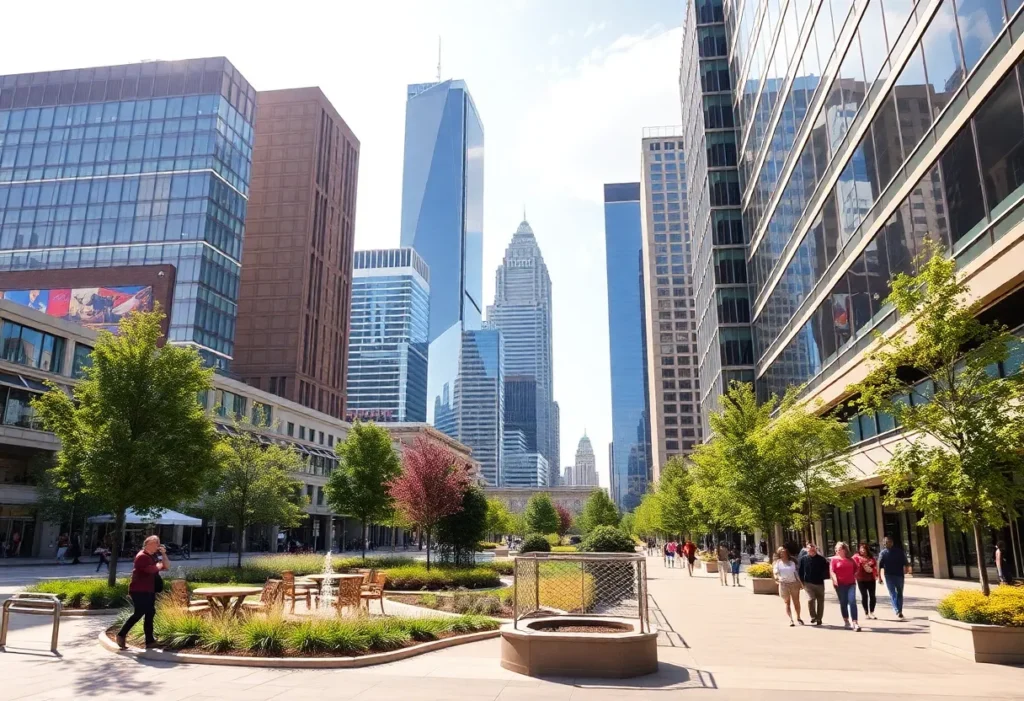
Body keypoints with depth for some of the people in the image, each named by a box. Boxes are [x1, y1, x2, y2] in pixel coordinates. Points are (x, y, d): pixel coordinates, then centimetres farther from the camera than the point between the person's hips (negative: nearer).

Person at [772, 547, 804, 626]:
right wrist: (776, 577, -28)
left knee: (796, 602, 8)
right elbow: (775, 571, -8)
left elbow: (796, 573, 14)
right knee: (787, 603, -1)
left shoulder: (792, 562, 11)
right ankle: (791, 620, 0)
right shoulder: (778, 563, 4)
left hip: (794, 583, 2)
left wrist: (800, 583, 10)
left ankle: (798, 617, 26)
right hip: (783, 584, -2)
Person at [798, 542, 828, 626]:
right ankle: (813, 617, 1)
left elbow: (826, 568, 5)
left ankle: (819, 619, 23)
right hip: (808, 583, -2)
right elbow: (799, 570, 2)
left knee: (820, 601, 9)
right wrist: (802, 581, -1)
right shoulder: (803, 559, -2)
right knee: (811, 599, -17)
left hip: (819, 583, 2)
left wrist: (823, 577, -5)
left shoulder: (821, 559, -2)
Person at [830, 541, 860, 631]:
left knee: (852, 602, -11)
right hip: (840, 584, -2)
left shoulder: (850, 559, 10)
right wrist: (835, 579, -28)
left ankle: (855, 623, -13)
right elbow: (831, 571, -12)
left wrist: (855, 577, 10)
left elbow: (856, 569, 24)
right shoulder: (834, 559, -1)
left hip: (851, 583, 2)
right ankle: (846, 621, 25)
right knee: (843, 603, 7)